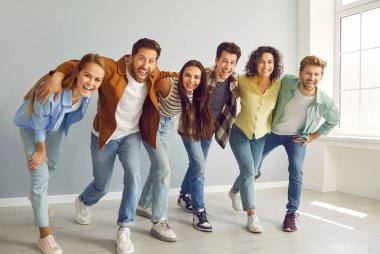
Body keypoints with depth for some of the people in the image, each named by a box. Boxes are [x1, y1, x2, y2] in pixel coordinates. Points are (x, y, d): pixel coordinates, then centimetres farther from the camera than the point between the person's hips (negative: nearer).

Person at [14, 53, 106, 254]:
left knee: (51, 164, 24)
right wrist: (41, 150, -14)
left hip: (56, 126, 6)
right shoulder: (51, 91, -44)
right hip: (31, 126, -5)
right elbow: (39, 125, -27)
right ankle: (45, 236, 5)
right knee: (41, 176, -8)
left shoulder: (87, 90, -30)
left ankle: (36, 196, 57)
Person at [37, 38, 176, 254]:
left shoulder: (152, 75, -11)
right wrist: (57, 76, -36)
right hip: (104, 136, -2)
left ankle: (124, 229, -4)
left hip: (131, 134, 3)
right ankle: (83, 202, 51)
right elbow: (75, 64, -19)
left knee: (134, 176, -23)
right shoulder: (110, 69, -26)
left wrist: (175, 75, -2)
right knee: (102, 186, 13)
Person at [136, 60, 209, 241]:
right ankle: (158, 222, -7)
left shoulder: (195, 94, -12)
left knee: (158, 166, 15)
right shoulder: (167, 85, -31)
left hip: (167, 124, 7)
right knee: (164, 169, -16)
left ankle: (144, 205, 38)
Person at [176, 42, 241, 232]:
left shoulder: (235, 82, -10)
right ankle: (199, 212, -1)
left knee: (196, 165, 19)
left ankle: (184, 196, 42)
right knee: (199, 167, -13)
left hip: (210, 129, 6)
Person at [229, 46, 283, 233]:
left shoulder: (278, 86, -12)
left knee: (251, 172, 17)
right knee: (248, 170, -14)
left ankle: (234, 191, 49)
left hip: (261, 135, 3)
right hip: (240, 132, -3)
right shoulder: (243, 81, -17)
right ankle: (252, 215, -5)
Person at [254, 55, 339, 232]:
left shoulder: (325, 102, -25)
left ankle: (291, 214, 1)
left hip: (297, 138, -1)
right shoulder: (287, 81, -26)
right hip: (273, 132, 2)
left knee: (296, 174, -14)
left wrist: (312, 137, -5)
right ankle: (256, 171, 54)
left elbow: (333, 121, -2)